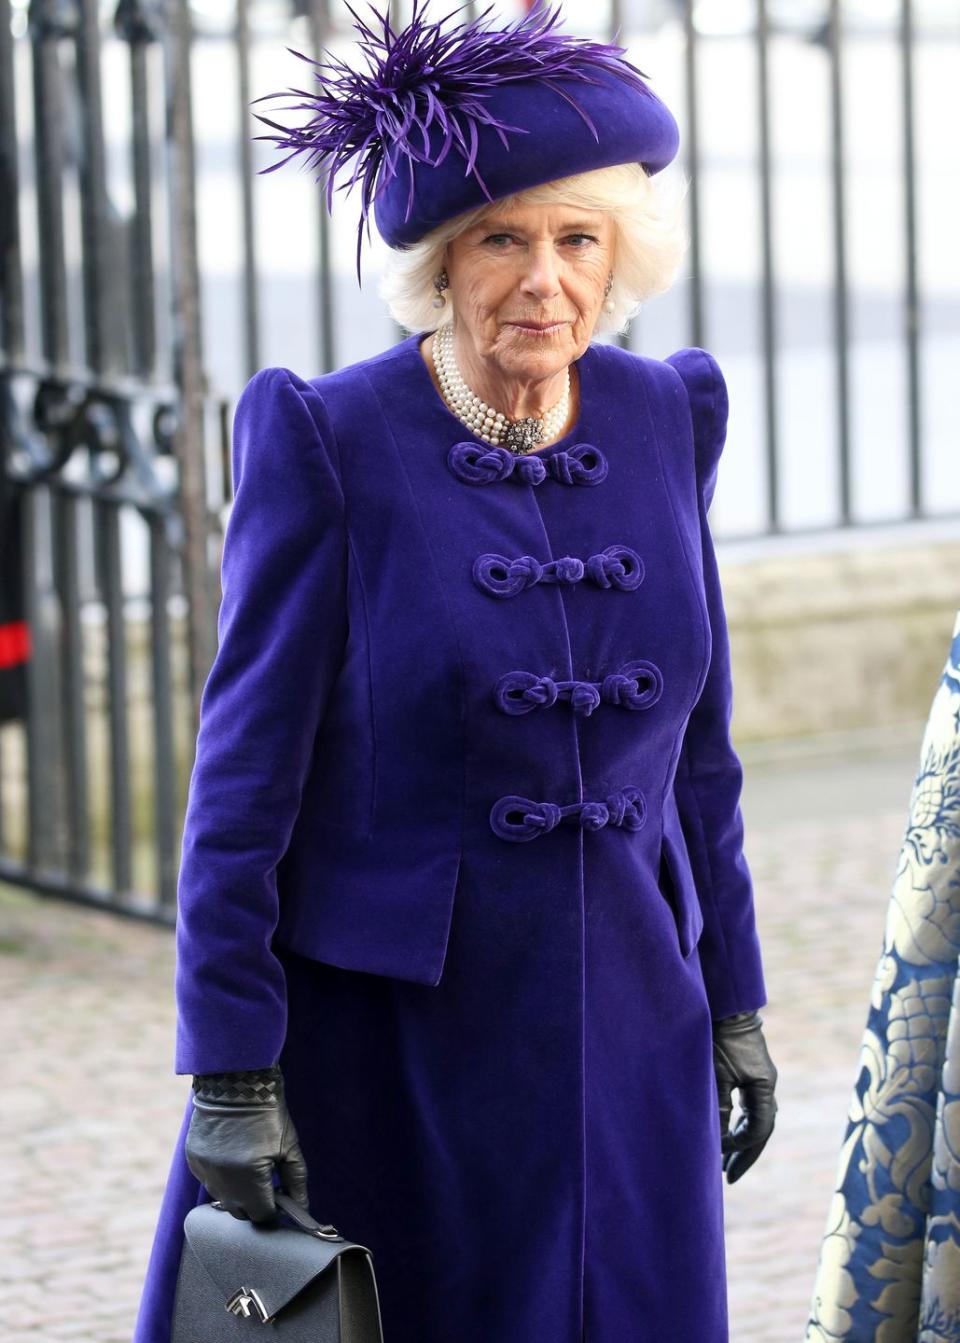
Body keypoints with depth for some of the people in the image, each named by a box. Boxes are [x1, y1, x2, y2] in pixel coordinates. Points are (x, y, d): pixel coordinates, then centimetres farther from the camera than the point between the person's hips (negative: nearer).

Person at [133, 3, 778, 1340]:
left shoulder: (665, 419, 3)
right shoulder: (327, 441, -11)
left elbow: (698, 743, 11)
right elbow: (245, 778, -10)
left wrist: (731, 1002, 11)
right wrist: (229, 1075, -13)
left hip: (622, 1029, 4)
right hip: (380, 1035, -4)